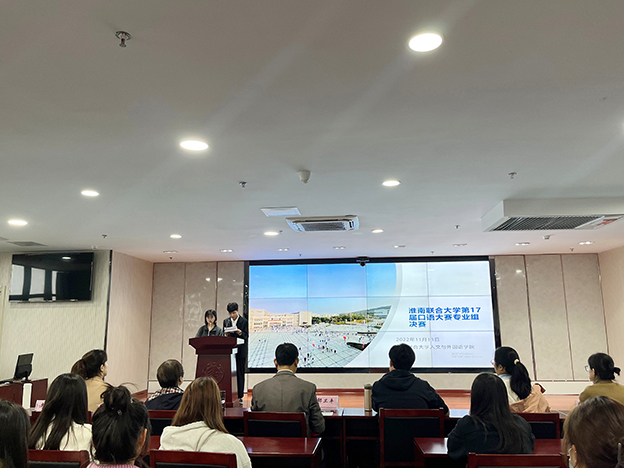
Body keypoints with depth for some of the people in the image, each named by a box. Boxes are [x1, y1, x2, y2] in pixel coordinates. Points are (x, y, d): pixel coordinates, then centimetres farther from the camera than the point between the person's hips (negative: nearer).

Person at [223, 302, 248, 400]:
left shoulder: (244, 321, 0)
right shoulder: (226, 321, 11)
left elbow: (246, 336, -3)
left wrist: (240, 333, -22)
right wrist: (226, 334, -9)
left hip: (240, 351, -3)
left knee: (240, 373, 1)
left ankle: (239, 397, 8)